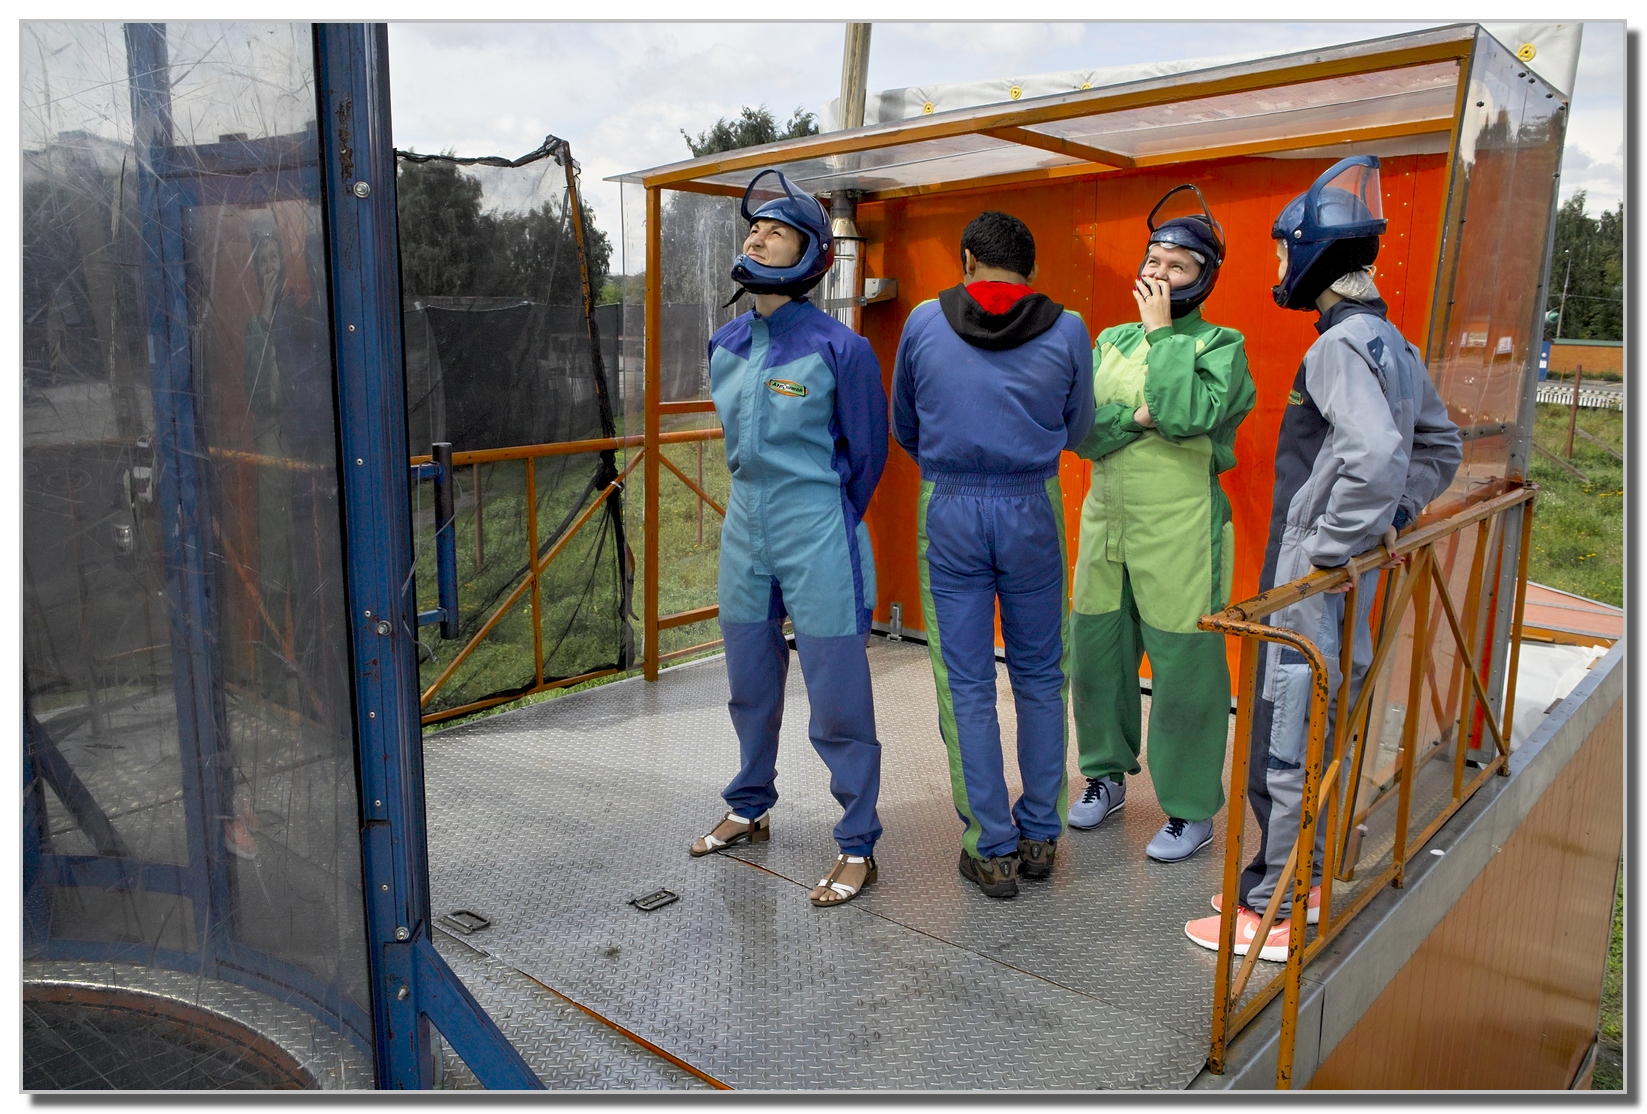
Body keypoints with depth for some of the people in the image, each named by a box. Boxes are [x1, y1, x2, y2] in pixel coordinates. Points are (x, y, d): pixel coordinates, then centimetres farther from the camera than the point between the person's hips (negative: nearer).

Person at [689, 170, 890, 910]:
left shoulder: (839, 349, -12)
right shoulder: (725, 346, 6)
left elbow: (867, 453, -2)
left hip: (817, 536, -6)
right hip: (745, 531, 6)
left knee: (837, 701, 1)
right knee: (750, 687, 19)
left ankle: (856, 847, 15)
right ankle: (750, 810, 39)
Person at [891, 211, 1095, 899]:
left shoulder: (924, 322, 1)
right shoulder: (1066, 329, 0)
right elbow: (1076, 430, 12)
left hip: (947, 508, -1)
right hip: (1033, 507, 1)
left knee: (966, 685, 6)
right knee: (1040, 676, 14)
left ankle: (993, 851, 12)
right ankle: (1040, 837, 22)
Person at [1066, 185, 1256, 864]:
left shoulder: (1221, 346, -1)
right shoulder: (1111, 341, 12)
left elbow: (1188, 413, -21)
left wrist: (1160, 331, -12)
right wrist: (1137, 416, -15)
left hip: (1179, 533, -5)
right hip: (1104, 522, 5)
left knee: (1183, 669, -1)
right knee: (1096, 655, 12)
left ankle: (1191, 809, 14)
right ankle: (1106, 776, 32)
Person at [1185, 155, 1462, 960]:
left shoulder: (1339, 347, -18)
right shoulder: (1394, 344, 13)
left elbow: (1376, 456, -34)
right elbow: (1441, 445, 23)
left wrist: (1333, 548, -24)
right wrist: (1397, 514, 18)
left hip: (1313, 582, -10)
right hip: (1350, 580, 10)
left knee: (1284, 741, 0)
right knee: (1315, 730, 19)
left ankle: (1274, 913, 13)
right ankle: (1290, 876, 34)